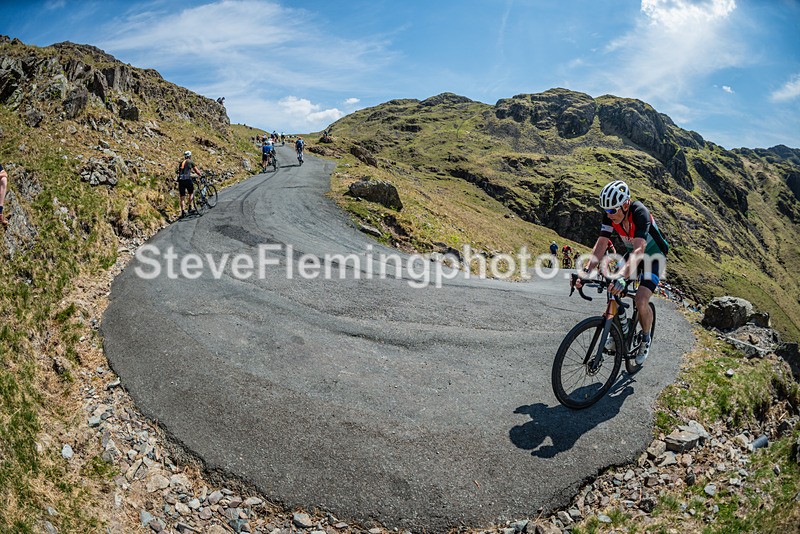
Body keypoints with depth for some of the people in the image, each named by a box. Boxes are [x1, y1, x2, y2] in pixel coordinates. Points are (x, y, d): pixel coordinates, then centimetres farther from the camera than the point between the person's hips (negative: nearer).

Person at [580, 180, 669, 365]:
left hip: (652, 255, -6)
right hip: (632, 254, 6)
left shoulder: (640, 213, -35)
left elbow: (639, 251, -45)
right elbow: (601, 244, -22)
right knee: (615, 293, -9)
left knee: (641, 302, -18)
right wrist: (587, 270, -37)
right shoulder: (610, 215, -19)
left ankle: (646, 339, 9)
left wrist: (622, 276, -59)